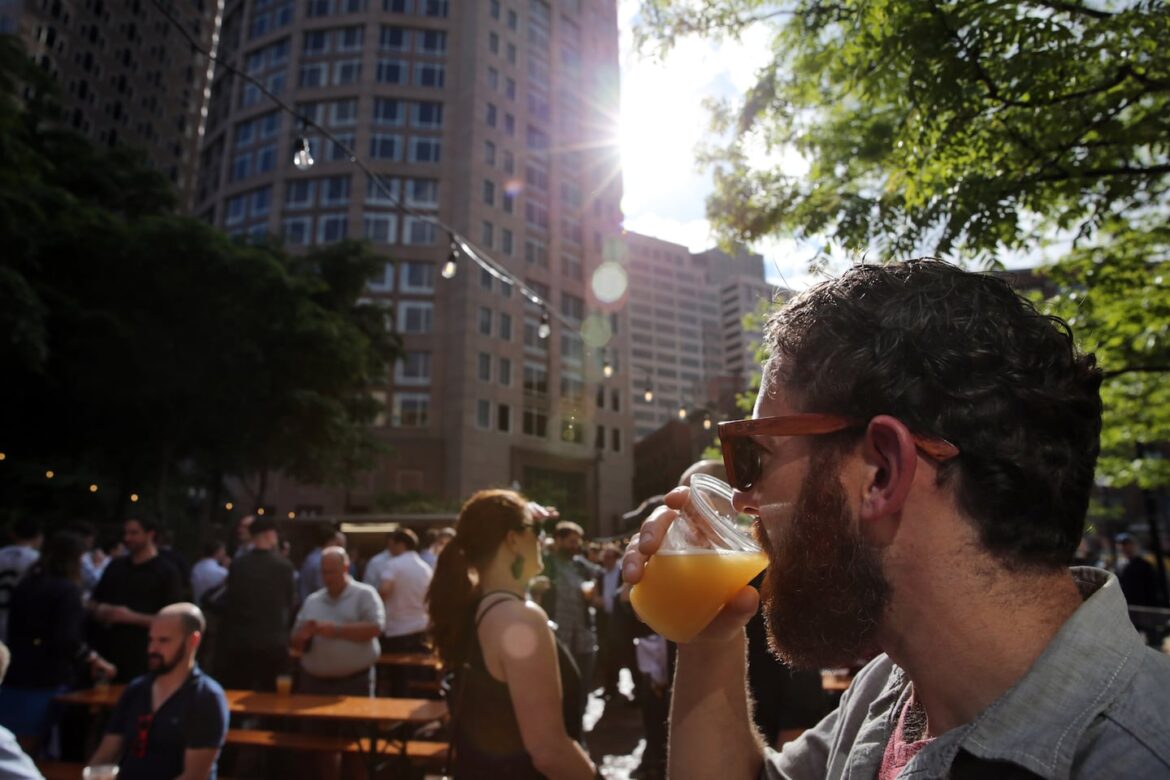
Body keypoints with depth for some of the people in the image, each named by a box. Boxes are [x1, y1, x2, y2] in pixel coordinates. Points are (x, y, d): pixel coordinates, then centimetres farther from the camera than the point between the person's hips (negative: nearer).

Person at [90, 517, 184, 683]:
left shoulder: (166, 573, -4)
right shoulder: (115, 566, 13)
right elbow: (93, 602, 21)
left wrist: (132, 617, -17)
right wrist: (99, 611, -2)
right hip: (103, 652, 5)